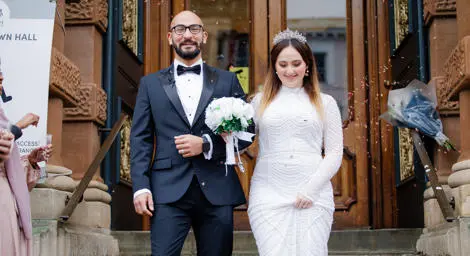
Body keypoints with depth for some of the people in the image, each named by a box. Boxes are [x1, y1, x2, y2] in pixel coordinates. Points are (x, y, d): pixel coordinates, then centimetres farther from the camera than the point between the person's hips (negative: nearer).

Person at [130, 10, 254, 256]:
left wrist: (206, 144, -9)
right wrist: (141, 187, -6)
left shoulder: (227, 81, 11)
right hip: (168, 192, -1)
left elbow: (246, 131, 6)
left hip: (217, 192, 1)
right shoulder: (151, 84, 12)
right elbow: (140, 139, 6)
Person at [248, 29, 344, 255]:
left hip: (313, 196, 0)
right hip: (268, 194, 0)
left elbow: (335, 153, 5)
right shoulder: (260, 101, 13)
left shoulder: (324, 103, 11)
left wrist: (311, 188, -6)